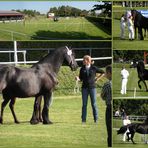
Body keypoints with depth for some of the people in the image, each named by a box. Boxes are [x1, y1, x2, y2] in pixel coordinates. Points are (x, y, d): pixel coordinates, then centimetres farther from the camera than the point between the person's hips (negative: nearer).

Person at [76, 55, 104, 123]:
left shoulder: (94, 68, -2)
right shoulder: (82, 69, 3)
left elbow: (103, 72, 9)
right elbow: (81, 79, 6)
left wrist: (97, 79, 3)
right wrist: (78, 78, -16)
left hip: (92, 87, -2)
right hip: (85, 88, 2)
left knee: (94, 104, 0)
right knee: (84, 104, 0)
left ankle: (96, 119, 8)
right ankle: (83, 119, 3)